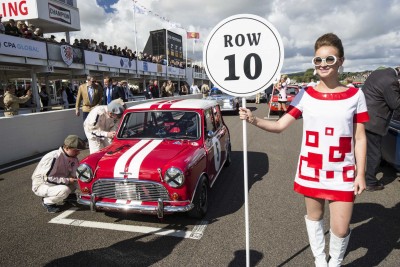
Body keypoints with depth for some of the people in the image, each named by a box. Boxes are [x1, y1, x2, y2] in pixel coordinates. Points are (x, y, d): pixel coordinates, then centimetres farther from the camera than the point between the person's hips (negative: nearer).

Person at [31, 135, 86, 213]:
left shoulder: (73, 158, -6)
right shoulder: (53, 158, -30)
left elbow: (74, 174, -2)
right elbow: (46, 178, -29)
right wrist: (67, 180, -28)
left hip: (58, 183, 7)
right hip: (41, 185, -7)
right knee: (65, 190, -33)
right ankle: (47, 202, -6)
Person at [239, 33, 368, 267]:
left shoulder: (355, 95, -4)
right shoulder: (305, 95, -3)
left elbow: (360, 138, -1)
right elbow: (280, 125, -8)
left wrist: (361, 173, -3)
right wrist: (254, 120, -24)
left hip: (342, 171, -1)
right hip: (310, 169, 2)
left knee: (341, 228, 0)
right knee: (314, 216, 18)